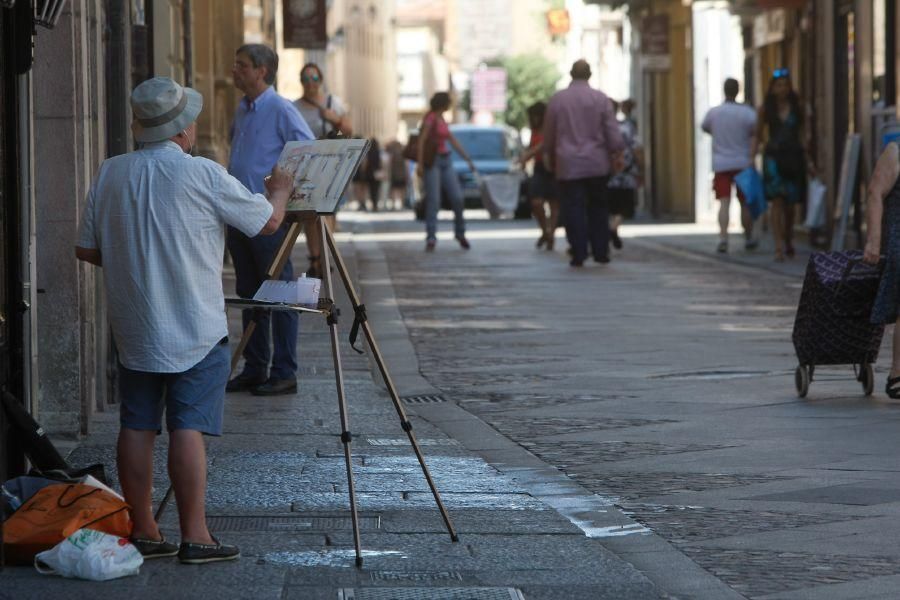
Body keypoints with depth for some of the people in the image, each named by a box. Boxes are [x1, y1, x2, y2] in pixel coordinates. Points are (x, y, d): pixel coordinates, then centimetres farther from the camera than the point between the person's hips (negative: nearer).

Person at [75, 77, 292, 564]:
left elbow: (87, 250, 8)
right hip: (196, 332, -5)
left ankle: (143, 532, 13)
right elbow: (268, 222, -1)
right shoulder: (202, 175, -12)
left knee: (136, 427, 9)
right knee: (188, 429, -5)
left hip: (134, 332, 5)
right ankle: (194, 536, -4)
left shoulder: (110, 174, 2)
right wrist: (280, 191, 21)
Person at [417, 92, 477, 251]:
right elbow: (421, 141, -15)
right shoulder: (430, 118, -8)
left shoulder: (441, 120, 16)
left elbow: (454, 141, 20)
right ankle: (431, 238, -11)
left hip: (446, 161, 7)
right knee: (433, 200, -12)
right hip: (432, 161, -7)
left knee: (457, 198, 1)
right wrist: (420, 164, -22)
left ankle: (460, 232, 16)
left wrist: (468, 160, 20)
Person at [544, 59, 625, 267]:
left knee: (573, 210, -1)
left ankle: (579, 254, -6)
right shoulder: (600, 98, -1)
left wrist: (550, 157, 20)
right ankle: (601, 252, 10)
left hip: (568, 165, -1)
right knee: (598, 208, 11)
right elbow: (613, 132, -4)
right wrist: (616, 153, 4)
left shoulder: (557, 99, 1)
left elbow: (549, 134, 9)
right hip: (597, 164, 1)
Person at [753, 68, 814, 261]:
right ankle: (779, 247, -16)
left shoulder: (797, 108, 7)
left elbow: (802, 135, 12)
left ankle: (788, 241, 27)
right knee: (777, 201, -12)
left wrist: (808, 161, 7)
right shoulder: (765, 108, 4)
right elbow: (758, 136, 9)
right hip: (774, 156, -2)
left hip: (793, 158, 2)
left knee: (790, 204, 7)